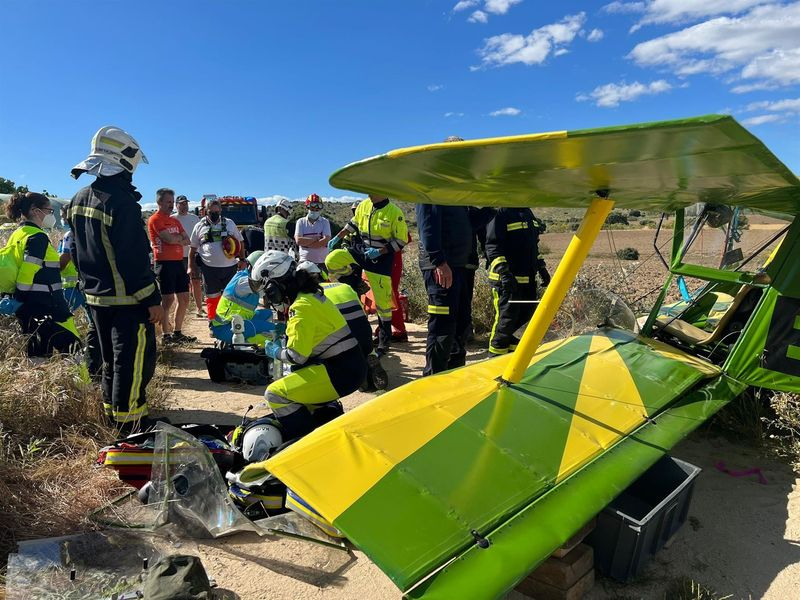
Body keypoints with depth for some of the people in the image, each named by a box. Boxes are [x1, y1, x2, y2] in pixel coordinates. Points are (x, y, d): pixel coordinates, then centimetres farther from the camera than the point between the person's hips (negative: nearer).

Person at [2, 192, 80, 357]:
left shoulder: (17, 235, 15)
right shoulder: (38, 237, -13)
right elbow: (27, 276, -20)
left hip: (26, 310, 10)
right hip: (45, 311, -10)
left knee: (37, 355, 14)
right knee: (71, 350, -10)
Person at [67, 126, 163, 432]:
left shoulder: (78, 200, 9)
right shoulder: (121, 202, -19)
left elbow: (79, 252, 16)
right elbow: (135, 259, -22)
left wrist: (91, 284, 24)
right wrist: (153, 300, -17)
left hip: (95, 296, 9)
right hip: (127, 300, -9)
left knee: (112, 358, 20)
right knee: (134, 360, -1)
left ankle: (114, 412, 33)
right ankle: (130, 423, 6)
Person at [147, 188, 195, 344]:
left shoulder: (175, 220, 19)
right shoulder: (155, 219, -6)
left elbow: (187, 241, 10)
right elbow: (169, 239, -18)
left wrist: (174, 238, -8)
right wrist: (180, 238, 1)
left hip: (179, 262, 8)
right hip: (164, 263, -8)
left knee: (184, 299, 9)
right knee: (168, 299, -5)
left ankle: (177, 332, 20)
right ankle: (165, 335, 4)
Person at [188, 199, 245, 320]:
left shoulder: (229, 223, 9)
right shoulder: (199, 226, 6)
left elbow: (240, 242, 13)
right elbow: (193, 248, 10)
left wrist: (242, 259, 4)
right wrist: (191, 266, 6)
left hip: (230, 267, 1)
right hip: (209, 269, -1)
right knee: (212, 297, 5)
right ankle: (212, 319, 18)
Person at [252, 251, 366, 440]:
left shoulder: (301, 307, -17)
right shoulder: (313, 295, 12)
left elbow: (297, 355, -18)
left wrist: (276, 352, 0)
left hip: (341, 372, -10)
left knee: (275, 394, -8)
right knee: (295, 377, 30)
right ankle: (330, 413, 22)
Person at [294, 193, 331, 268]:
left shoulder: (325, 222, 6)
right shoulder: (301, 222, 7)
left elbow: (325, 241, -9)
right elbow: (298, 240, -7)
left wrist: (305, 242, -10)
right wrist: (316, 239, -9)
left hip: (322, 262, 0)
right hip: (305, 261, 0)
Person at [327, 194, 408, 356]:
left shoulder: (394, 212, -14)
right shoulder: (364, 205, 0)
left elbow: (401, 241, -12)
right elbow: (353, 224, 18)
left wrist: (379, 251, -21)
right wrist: (337, 237, 11)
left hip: (381, 258, -5)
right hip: (361, 250, 5)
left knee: (383, 301, -1)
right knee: (332, 261, -17)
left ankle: (384, 339, 16)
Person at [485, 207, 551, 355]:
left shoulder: (528, 213, 16)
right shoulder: (500, 213, -12)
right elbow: (492, 247, -18)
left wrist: (542, 268, 22)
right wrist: (503, 271, -27)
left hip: (528, 277, 9)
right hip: (507, 279, -9)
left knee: (527, 312, 12)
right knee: (507, 315, -4)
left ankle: (506, 338, 32)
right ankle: (496, 353, 13)